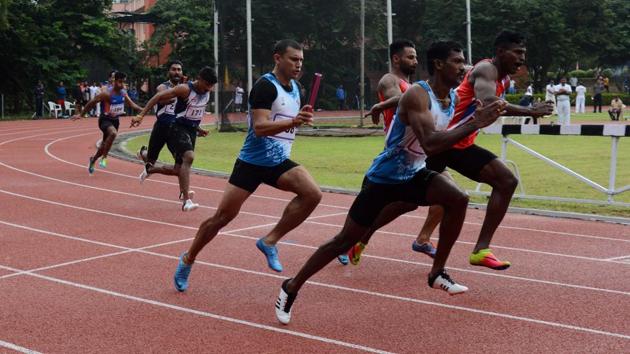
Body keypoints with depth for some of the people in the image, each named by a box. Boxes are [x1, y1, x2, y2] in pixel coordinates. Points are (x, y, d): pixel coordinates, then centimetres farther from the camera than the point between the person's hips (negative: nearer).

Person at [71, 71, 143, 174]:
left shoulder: (123, 93, -2)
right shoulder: (107, 94, -21)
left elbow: (131, 104, 10)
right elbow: (92, 102, -14)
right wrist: (81, 114, -11)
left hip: (115, 120, 7)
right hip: (105, 120, -7)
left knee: (105, 144, 18)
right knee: (113, 133, -37)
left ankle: (93, 159, 45)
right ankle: (104, 158, -23)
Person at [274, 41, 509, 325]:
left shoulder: (453, 98, -1)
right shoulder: (417, 95, -27)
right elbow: (430, 144, -40)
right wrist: (475, 124, -39)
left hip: (414, 174, 7)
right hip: (384, 178, -7)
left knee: (458, 200, -15)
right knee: (346, 240, -1)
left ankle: (437, 274, 0)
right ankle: (291, 288, 15)